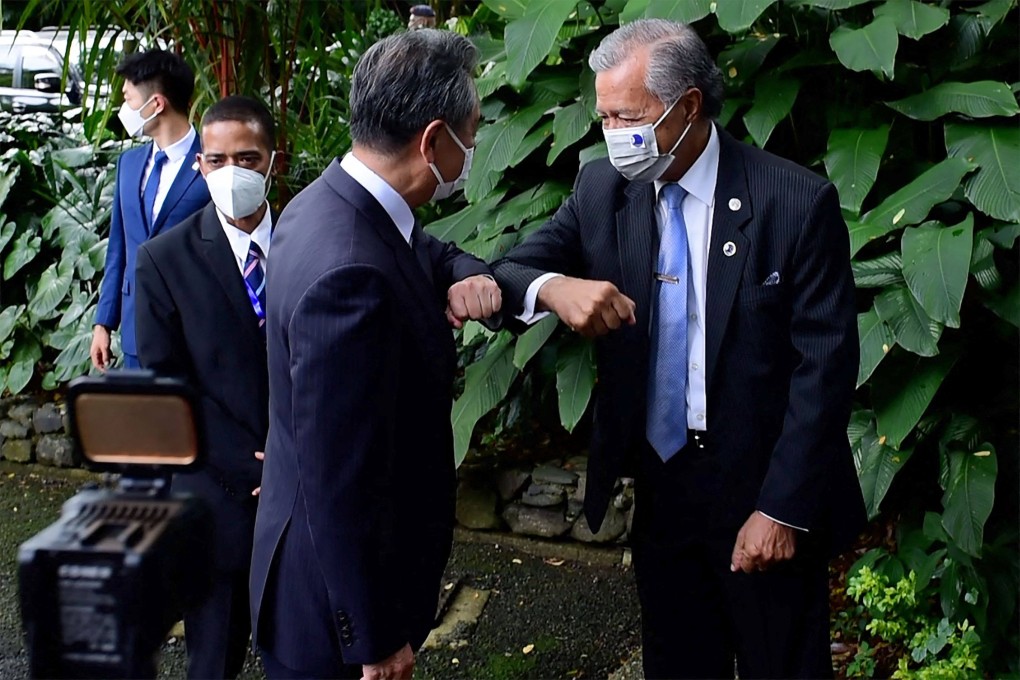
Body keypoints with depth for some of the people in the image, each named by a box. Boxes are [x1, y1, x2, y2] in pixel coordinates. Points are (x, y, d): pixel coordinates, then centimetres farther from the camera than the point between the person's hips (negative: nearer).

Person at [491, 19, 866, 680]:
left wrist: (783, 509, -14)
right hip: (658, 484, 4)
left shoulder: (798, 202, -13)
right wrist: (552, 288, -29)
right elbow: (510, 273, -5)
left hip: (764, 497, -3)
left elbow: (825, 367, -12)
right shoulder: (602, 190, -1)